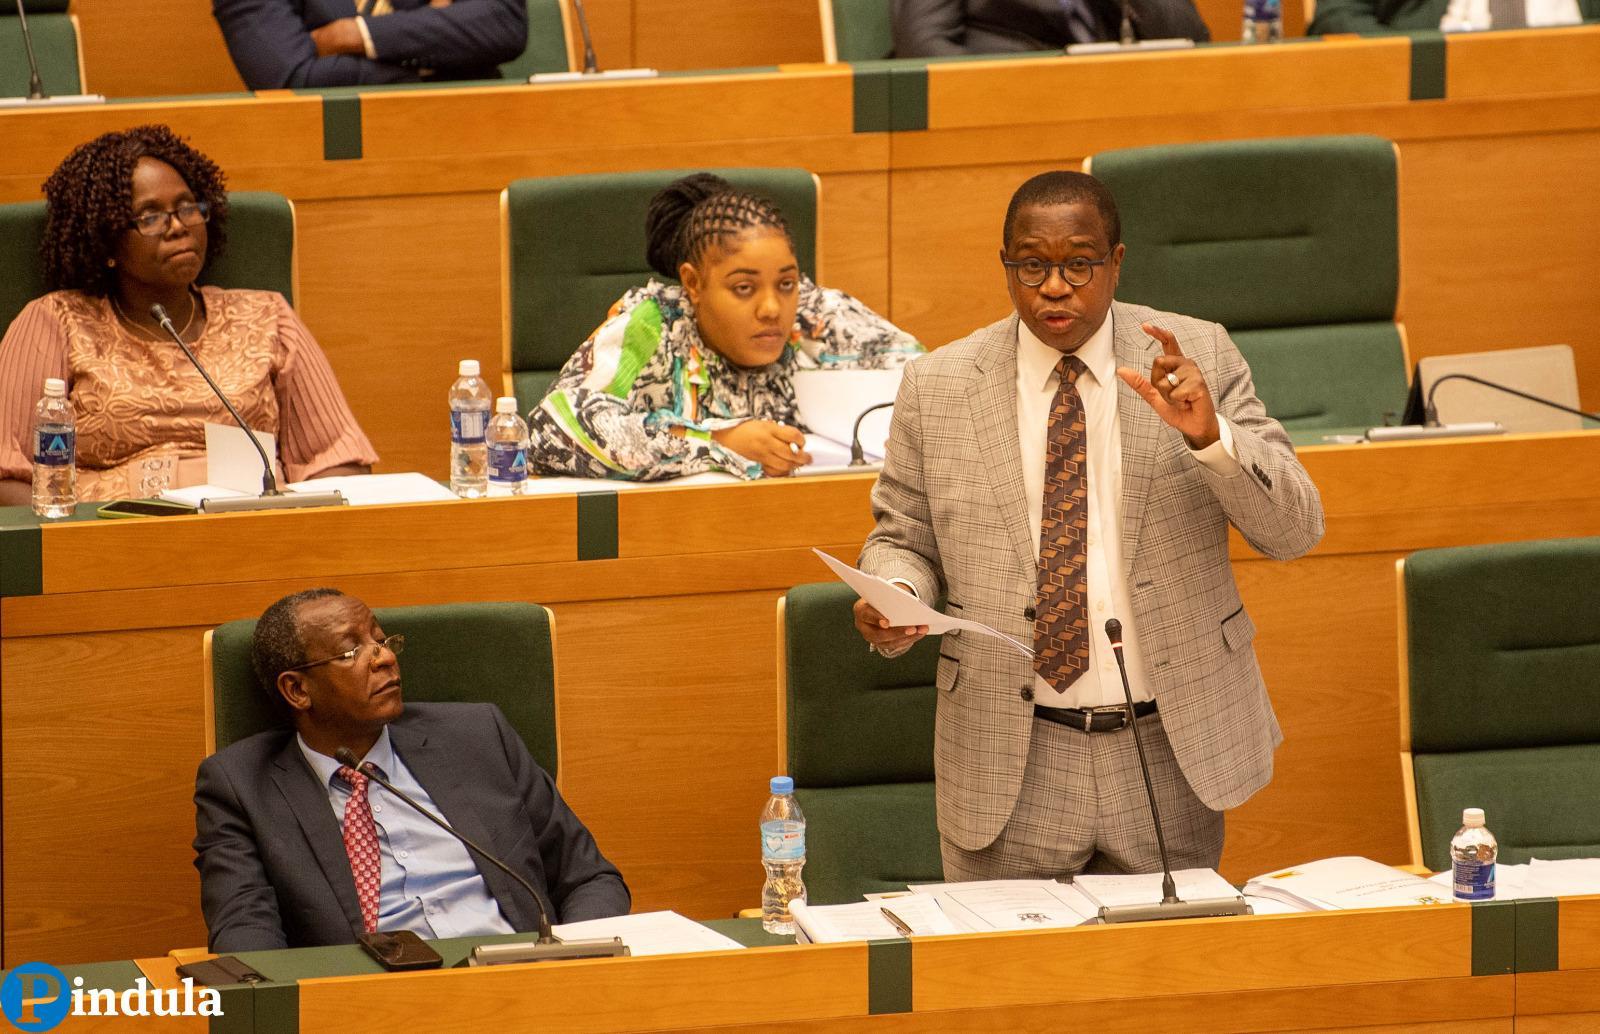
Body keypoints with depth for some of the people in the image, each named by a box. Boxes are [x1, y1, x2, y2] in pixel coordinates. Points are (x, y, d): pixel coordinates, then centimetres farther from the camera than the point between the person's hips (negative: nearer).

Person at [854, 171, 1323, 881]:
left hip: (1172, 752, 0)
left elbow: (1294, 529, -6)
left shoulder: (1198, 360, -2)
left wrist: (1207, 433, -24)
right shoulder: (937, 387, 0)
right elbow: (902, 537, 9)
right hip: (1012, 766, 0)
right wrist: (894, 597, -14)